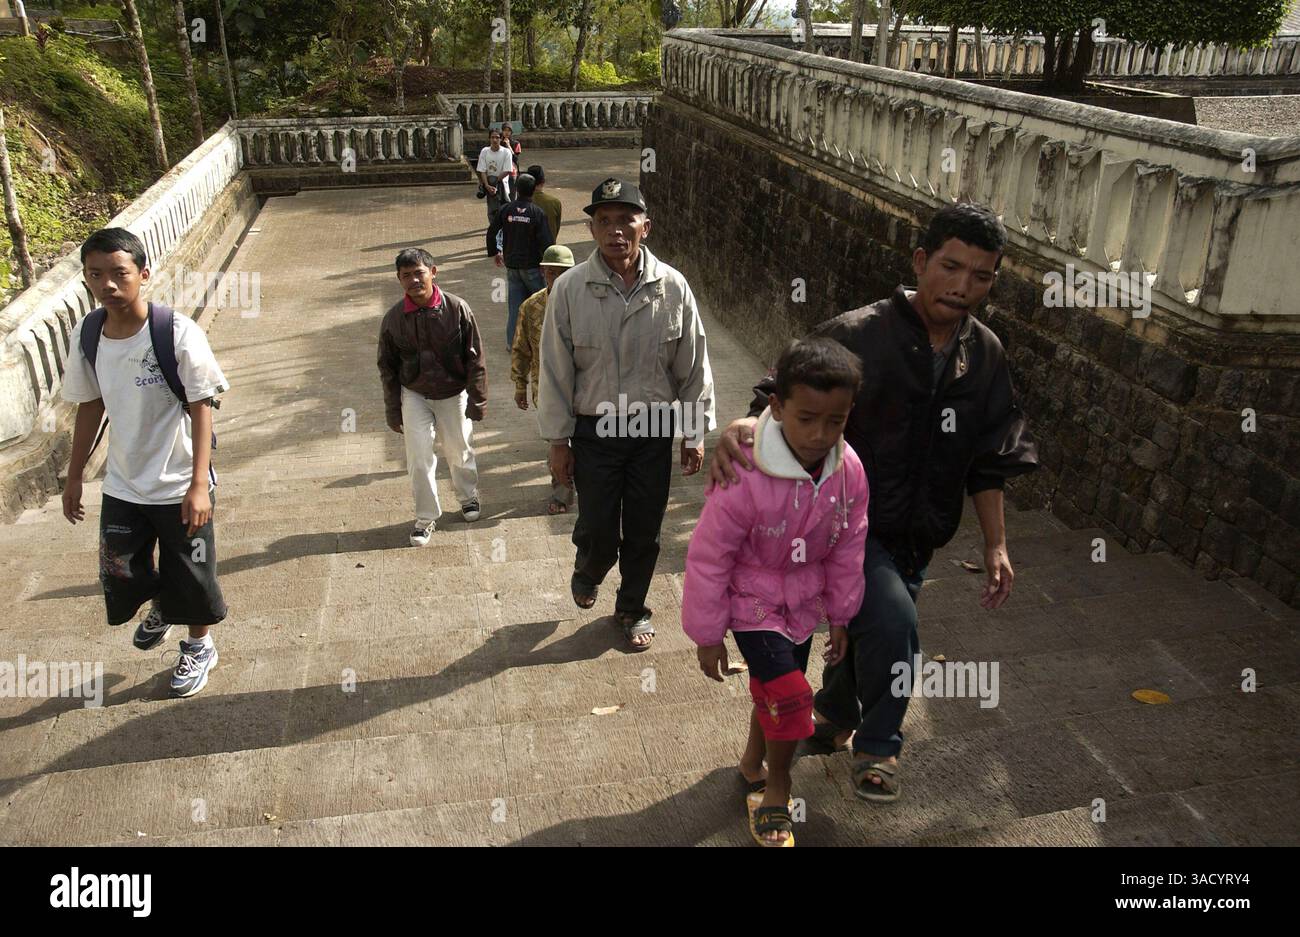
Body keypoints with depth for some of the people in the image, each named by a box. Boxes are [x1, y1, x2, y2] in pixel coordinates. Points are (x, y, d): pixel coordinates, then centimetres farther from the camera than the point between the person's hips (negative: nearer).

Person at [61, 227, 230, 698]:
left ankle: (198, 647, 38)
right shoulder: (86, 335, -5)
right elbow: (90, 406, 7)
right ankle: (161, 605, 49)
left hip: (179, 485, -4)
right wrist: (74, 477, 12)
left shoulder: (179, 333, -20)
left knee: (190, 575, 10)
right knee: (120, 577, 14)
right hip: (122, 486, 4)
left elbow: (201, 409, -17)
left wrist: (199, 484, -21)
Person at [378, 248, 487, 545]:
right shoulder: (393, 319, -10)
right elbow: (388, 368, 1)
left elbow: (475, 358, -9)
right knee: (419, 457, -2)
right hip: (415, 396, 1)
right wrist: (393, 412, 2)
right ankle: (426, 517, 14)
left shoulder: (457, 308, -16)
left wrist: (477, 400, -8)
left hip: (454, 394, -1)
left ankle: (468, 497, 42)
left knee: (460, 451, 14)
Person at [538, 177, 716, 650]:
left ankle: (632, 608, 39)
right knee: (597, 531, 6)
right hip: (594, 431, -1)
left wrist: (695, 434, 3)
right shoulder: (570, 288, -11)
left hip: (654, 430, 2)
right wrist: (558, 440, -2)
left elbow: (694, 367, 1)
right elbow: (555, 370, -5)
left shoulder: (672, 287, -8)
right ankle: (586, 575, 43)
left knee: (644, 533, 13)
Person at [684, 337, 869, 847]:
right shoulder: (745, 476, -33)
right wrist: (707, 636, -13)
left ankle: (753, 763, 48)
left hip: (803, 601, 5)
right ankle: (776, 792, 11)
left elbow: (848, 550, -1)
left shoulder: (849, 471, -16)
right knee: (790, 694, -15)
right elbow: (708, 559, -22)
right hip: (751, 600, -5)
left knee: (772, 691, 21)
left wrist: (840, 615, 8)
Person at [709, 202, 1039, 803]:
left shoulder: (985, 355, -1)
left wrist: (996, 545, 6)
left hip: (916, 538, 6)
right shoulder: (858, 336, -20)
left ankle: (834, 716, 51)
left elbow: (990, 462, 7)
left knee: (867, 632, 20)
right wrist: (746, 427, -47)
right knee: (892, 621, -24)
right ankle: (877, 747, 6)